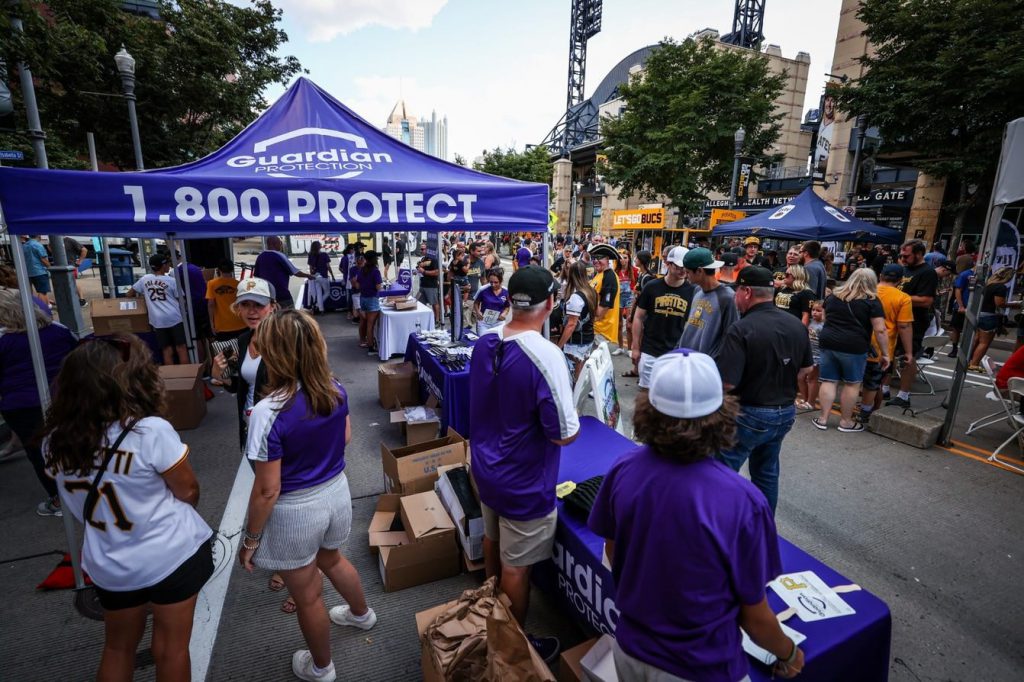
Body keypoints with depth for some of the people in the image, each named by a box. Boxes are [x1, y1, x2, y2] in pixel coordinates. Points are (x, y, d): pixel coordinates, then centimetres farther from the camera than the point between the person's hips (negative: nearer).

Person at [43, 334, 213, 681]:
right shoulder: (151, 431, -27)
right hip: (171, 556, -4)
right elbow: (189, 492, -12)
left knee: (117, 648, 27)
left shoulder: (56, 440, -10)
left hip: (108, 564, 5)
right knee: (170, 649, 16)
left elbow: (78, 506, 5)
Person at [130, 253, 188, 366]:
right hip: (174, 317, -3)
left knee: (167, 350, 6)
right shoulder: (171, 280, 0)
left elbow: (130, 293, 19)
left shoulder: (144, 279, 9)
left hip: (157, 320, 3)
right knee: (180, 347, 2)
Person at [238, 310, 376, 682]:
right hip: (337, 492, 6)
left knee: (307, 594, 20)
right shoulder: (336, 389, -11)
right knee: (332, 559, 35)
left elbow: (267, 490, -21)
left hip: (296, 511, -5)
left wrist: (250, 539, -6)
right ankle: (362, 613, 61)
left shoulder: (269, 412, -28)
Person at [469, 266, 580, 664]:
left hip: (485, 468, 7)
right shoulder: (545, 354, -29)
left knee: (492, 538, 29)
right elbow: (565, 434, -24)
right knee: (516, 568, 13)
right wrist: (570, 421, -4)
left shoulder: (484, 343, -7)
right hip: (523, 483, -7)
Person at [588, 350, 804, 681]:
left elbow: (613, 556, -3)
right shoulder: (742, 502, -29)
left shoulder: (622, 470, -21)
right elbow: (755, 618, -14)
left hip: (629, 650, 3)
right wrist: (789, 655, 8)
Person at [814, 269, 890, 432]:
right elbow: (880, 330, -7)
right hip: (854, 347, -4)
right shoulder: (872, 301, -3)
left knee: (828, 381, 8)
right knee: (852, 384, 8)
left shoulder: (833, 296, 12)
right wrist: (885, 354, 0)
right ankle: (845, 421, 16)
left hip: (828, 343, 4)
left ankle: (823, 419, 10)